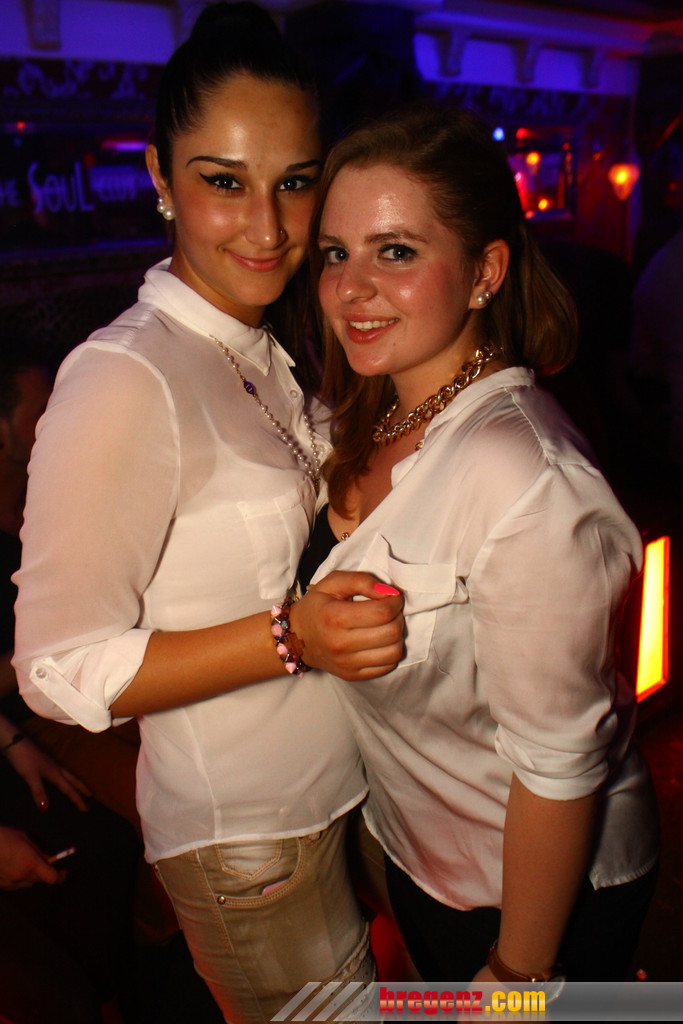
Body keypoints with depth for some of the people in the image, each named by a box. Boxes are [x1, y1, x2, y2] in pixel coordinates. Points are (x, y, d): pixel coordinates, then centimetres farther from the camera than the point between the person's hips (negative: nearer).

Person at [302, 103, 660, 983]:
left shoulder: (523, 477, -34)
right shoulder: (379, 422, -9)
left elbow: (560, 766, -26)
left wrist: (517, 973, -15)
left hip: (536, 889, -6)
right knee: (440, 996, 31)